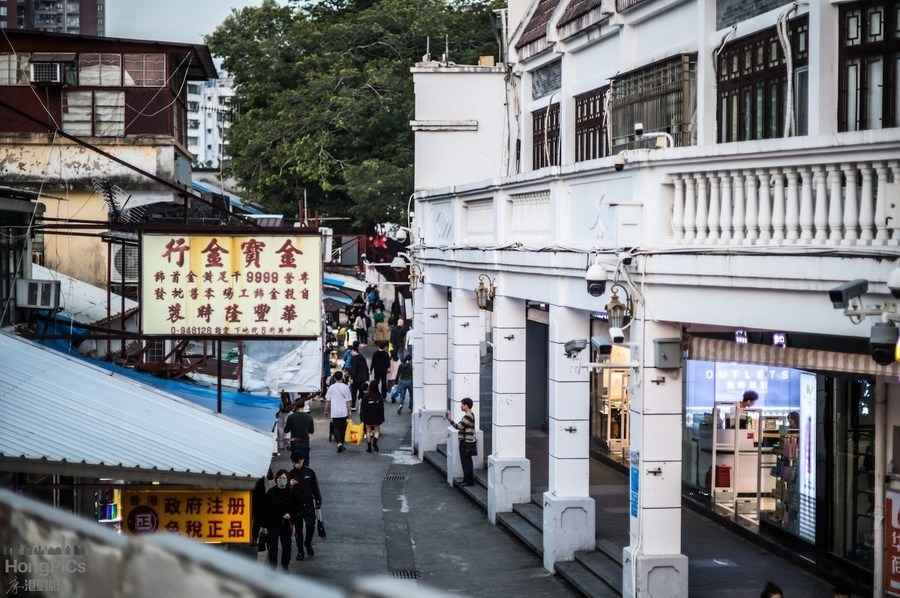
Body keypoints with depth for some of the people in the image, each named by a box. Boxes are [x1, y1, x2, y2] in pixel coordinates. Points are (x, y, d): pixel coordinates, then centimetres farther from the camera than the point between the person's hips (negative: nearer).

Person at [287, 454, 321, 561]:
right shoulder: (291, 475, 0)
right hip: (296, 506, 0)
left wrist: (318, 501, 7)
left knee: (311, 525, -10)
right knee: (298, 529, 5)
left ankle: (308, 543, 18)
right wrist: (290, 485, -22)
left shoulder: (310, 472, 2)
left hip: (309, 505, 0)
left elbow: (315, 488, 10)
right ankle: (300, 551, 15)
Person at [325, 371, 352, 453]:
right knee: (342, 428, 14)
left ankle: (339, 443, -17)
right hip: (344, 412, 0)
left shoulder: (331, 387, -1)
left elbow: (327, 401, 5)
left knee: (336, 428, 4)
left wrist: (328, 411, 18)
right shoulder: (346, 387, -5)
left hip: (334, 412, 0)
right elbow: (348, 401, -4)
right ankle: (341, 444, 22)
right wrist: (349, 412, 3)